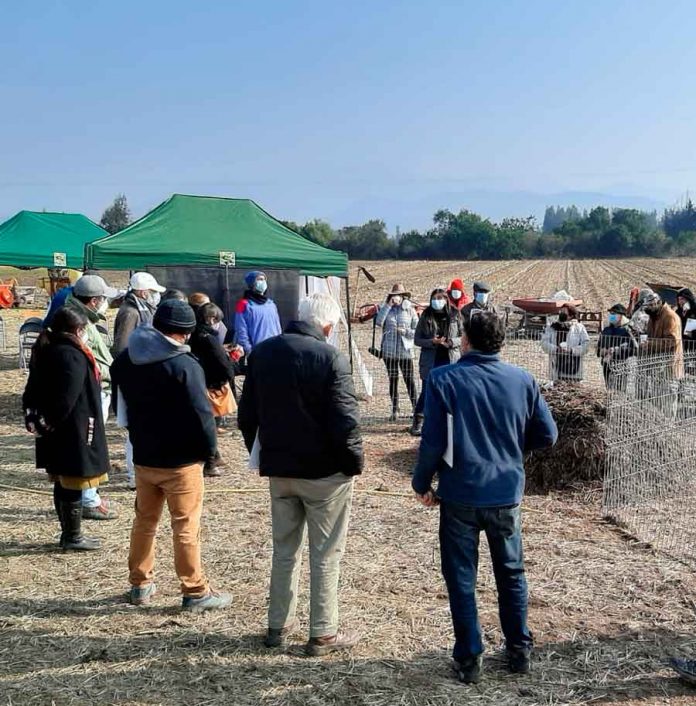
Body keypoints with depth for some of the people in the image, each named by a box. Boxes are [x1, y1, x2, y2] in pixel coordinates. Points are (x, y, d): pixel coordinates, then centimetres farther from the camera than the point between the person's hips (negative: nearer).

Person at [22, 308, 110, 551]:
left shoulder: (44, 352, 11)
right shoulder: (73, 357, -19)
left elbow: (32, 391, 14)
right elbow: (66, 399, -24)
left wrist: (34, 419, 10)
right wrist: (49, 424, -12)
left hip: (54, 433, 9)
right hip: (73, 434, -9)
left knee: (62, 483, 16)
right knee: (73, 485, 1)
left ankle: (68, 533, 26)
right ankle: (73, 537, 11)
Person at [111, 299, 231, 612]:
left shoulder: (125, 361, 3)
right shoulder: (184, 365, -20)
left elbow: (122, 410, 13)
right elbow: (201, 413, -19)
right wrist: (209, 448, -5)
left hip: (143, 457, 6)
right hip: (181, 460, -6)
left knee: (144, 521, 20)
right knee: (186, 528, 3)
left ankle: (140, 584, 30)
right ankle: (195, 592, 12)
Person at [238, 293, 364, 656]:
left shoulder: (261, 353, 1)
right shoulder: (330, 358, -17)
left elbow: (247, 413, 8)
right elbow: (345, 421, -20)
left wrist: (261, 454, 17)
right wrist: (354, 463, -6)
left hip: (279, 469, 5)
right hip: (325, 472, -5)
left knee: (284, 549, 18)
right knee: (326, 555, 8)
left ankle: (278, 625, 27)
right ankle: (323, 634, 16)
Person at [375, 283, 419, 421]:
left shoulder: (410, 310, 3)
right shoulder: (386, 309, 6)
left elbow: (417, 330, 4)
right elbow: (378, 322, -13)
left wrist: (406, 331, -14)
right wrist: (388, 305, -13)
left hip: (405, 351, -2)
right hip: (389, 351, 2)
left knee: (409, 380, -4)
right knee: (393, 380, 8)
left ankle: (415, 408, 3)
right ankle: (395, 411, 14)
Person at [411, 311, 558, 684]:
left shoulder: (443, 379, -12)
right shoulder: (522, 380, -3)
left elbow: (433, 442, -15)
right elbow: (547, 435, 2)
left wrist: (422, 484, 0)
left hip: (460, 495, -3)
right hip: (507, 494, 3)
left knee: (461, 579, 11)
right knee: (511, 573, 20)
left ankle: (469, 658, 17)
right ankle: (519, 650, 29)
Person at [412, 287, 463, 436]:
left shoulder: (455, 315, 2)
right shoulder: (426, 316, 1)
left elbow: (463, 336, 4)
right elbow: (417, 339, 2)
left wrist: (450, 342, -14)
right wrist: (432, 342, -15)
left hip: (450, 360, 1)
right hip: (430, 361, -1)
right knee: (426, 392, 1)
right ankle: (418, 422, 10)